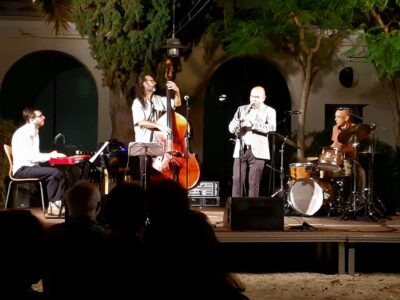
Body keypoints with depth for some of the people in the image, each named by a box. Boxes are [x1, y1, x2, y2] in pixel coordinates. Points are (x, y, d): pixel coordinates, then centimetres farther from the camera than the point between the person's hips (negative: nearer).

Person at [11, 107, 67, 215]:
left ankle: (57, 204, -17)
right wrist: (50, 155, -18)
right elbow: (30, 157, -22)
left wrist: (53, 155, 1)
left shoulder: (34, 132, 14)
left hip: (31, 167, 9)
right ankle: (52, 205, -13)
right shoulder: (24, 133, -16)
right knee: (54, 172, -25)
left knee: (60, 174, -9)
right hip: (22, 169, -9)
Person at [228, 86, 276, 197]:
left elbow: (272, 127, -13)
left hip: (257, 151, -3)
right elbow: (231, 127, 11)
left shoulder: (269, 111, 4)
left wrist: (252, 124, -22)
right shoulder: (241, 109, 16)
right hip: (240, 150, 3)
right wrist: (235, 126, -15)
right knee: (236, 180, -1)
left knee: (254, 183, -3)